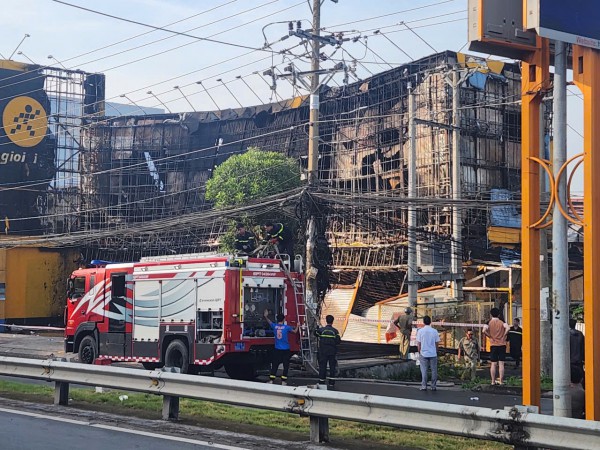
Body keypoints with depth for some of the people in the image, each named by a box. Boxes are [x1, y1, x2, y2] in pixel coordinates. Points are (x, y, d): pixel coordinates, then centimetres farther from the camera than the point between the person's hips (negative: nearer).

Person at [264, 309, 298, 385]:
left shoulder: (274, 326, -2)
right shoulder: (286, 327, -9)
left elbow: (269, 322, 18)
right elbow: (295, 331, 8)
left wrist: (266, 316, 33)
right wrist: (297, 326, 26)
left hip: (277, 349, 3)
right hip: (285, 349, -3)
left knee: (274, 365, 9)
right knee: (286, 365, 4)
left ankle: (271, 380, 6)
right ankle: (283, 381, 1)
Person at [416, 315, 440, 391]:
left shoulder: (420, 331, -6)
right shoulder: (434, 331, -3)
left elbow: (418, 343, -2)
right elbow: (437, 343, 2)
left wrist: (419, 352, 10)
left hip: (423, 354, -1)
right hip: (433, 354, 1)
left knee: (424, 370, 5)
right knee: (434, 370, 8)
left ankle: (424, 386, 3)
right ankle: (433, 386, 12)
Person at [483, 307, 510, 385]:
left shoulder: (489, 322, 0)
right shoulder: (502, 322, 0)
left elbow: (484, 331, -17)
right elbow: (507, 328, -20)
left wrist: (490, 336, -4)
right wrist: (503, 336, -8)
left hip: (493, 345, 0)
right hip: (502, 345, 0)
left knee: (493, 364, 5)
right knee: (501, 363, 1)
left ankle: (493, 381, 5)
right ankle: (501, 381, 0)